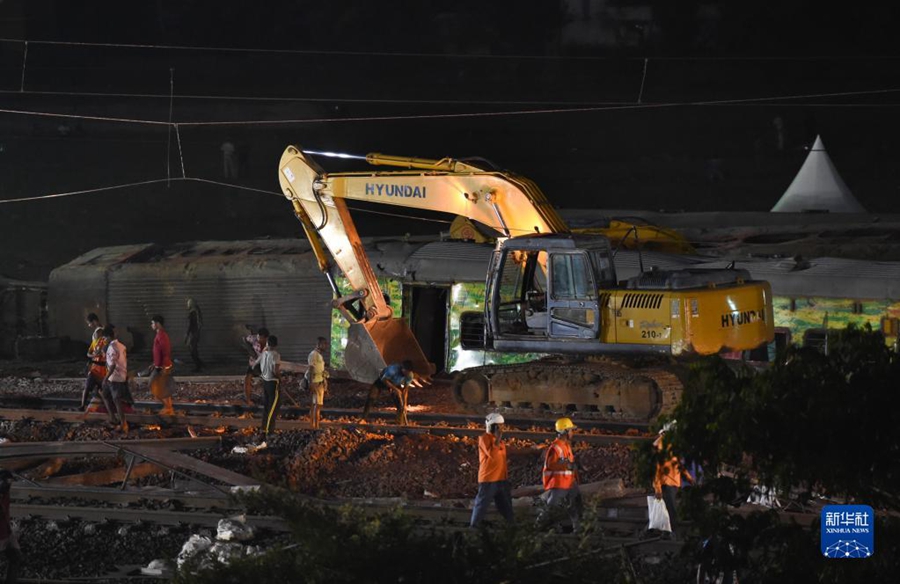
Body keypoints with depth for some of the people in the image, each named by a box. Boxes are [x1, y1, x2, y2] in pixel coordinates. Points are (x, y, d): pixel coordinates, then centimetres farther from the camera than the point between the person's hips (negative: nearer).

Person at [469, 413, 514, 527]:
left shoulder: (499, 439, 14)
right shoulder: (484, 438, -11)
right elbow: (492, 454, -26)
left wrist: (505, 472, 17)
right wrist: (497, 439, -22)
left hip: (501, 479, 8)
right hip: (488, 479, -8)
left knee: (506, 504, 11)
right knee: (482, 504, -3)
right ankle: (473, 526, 3)